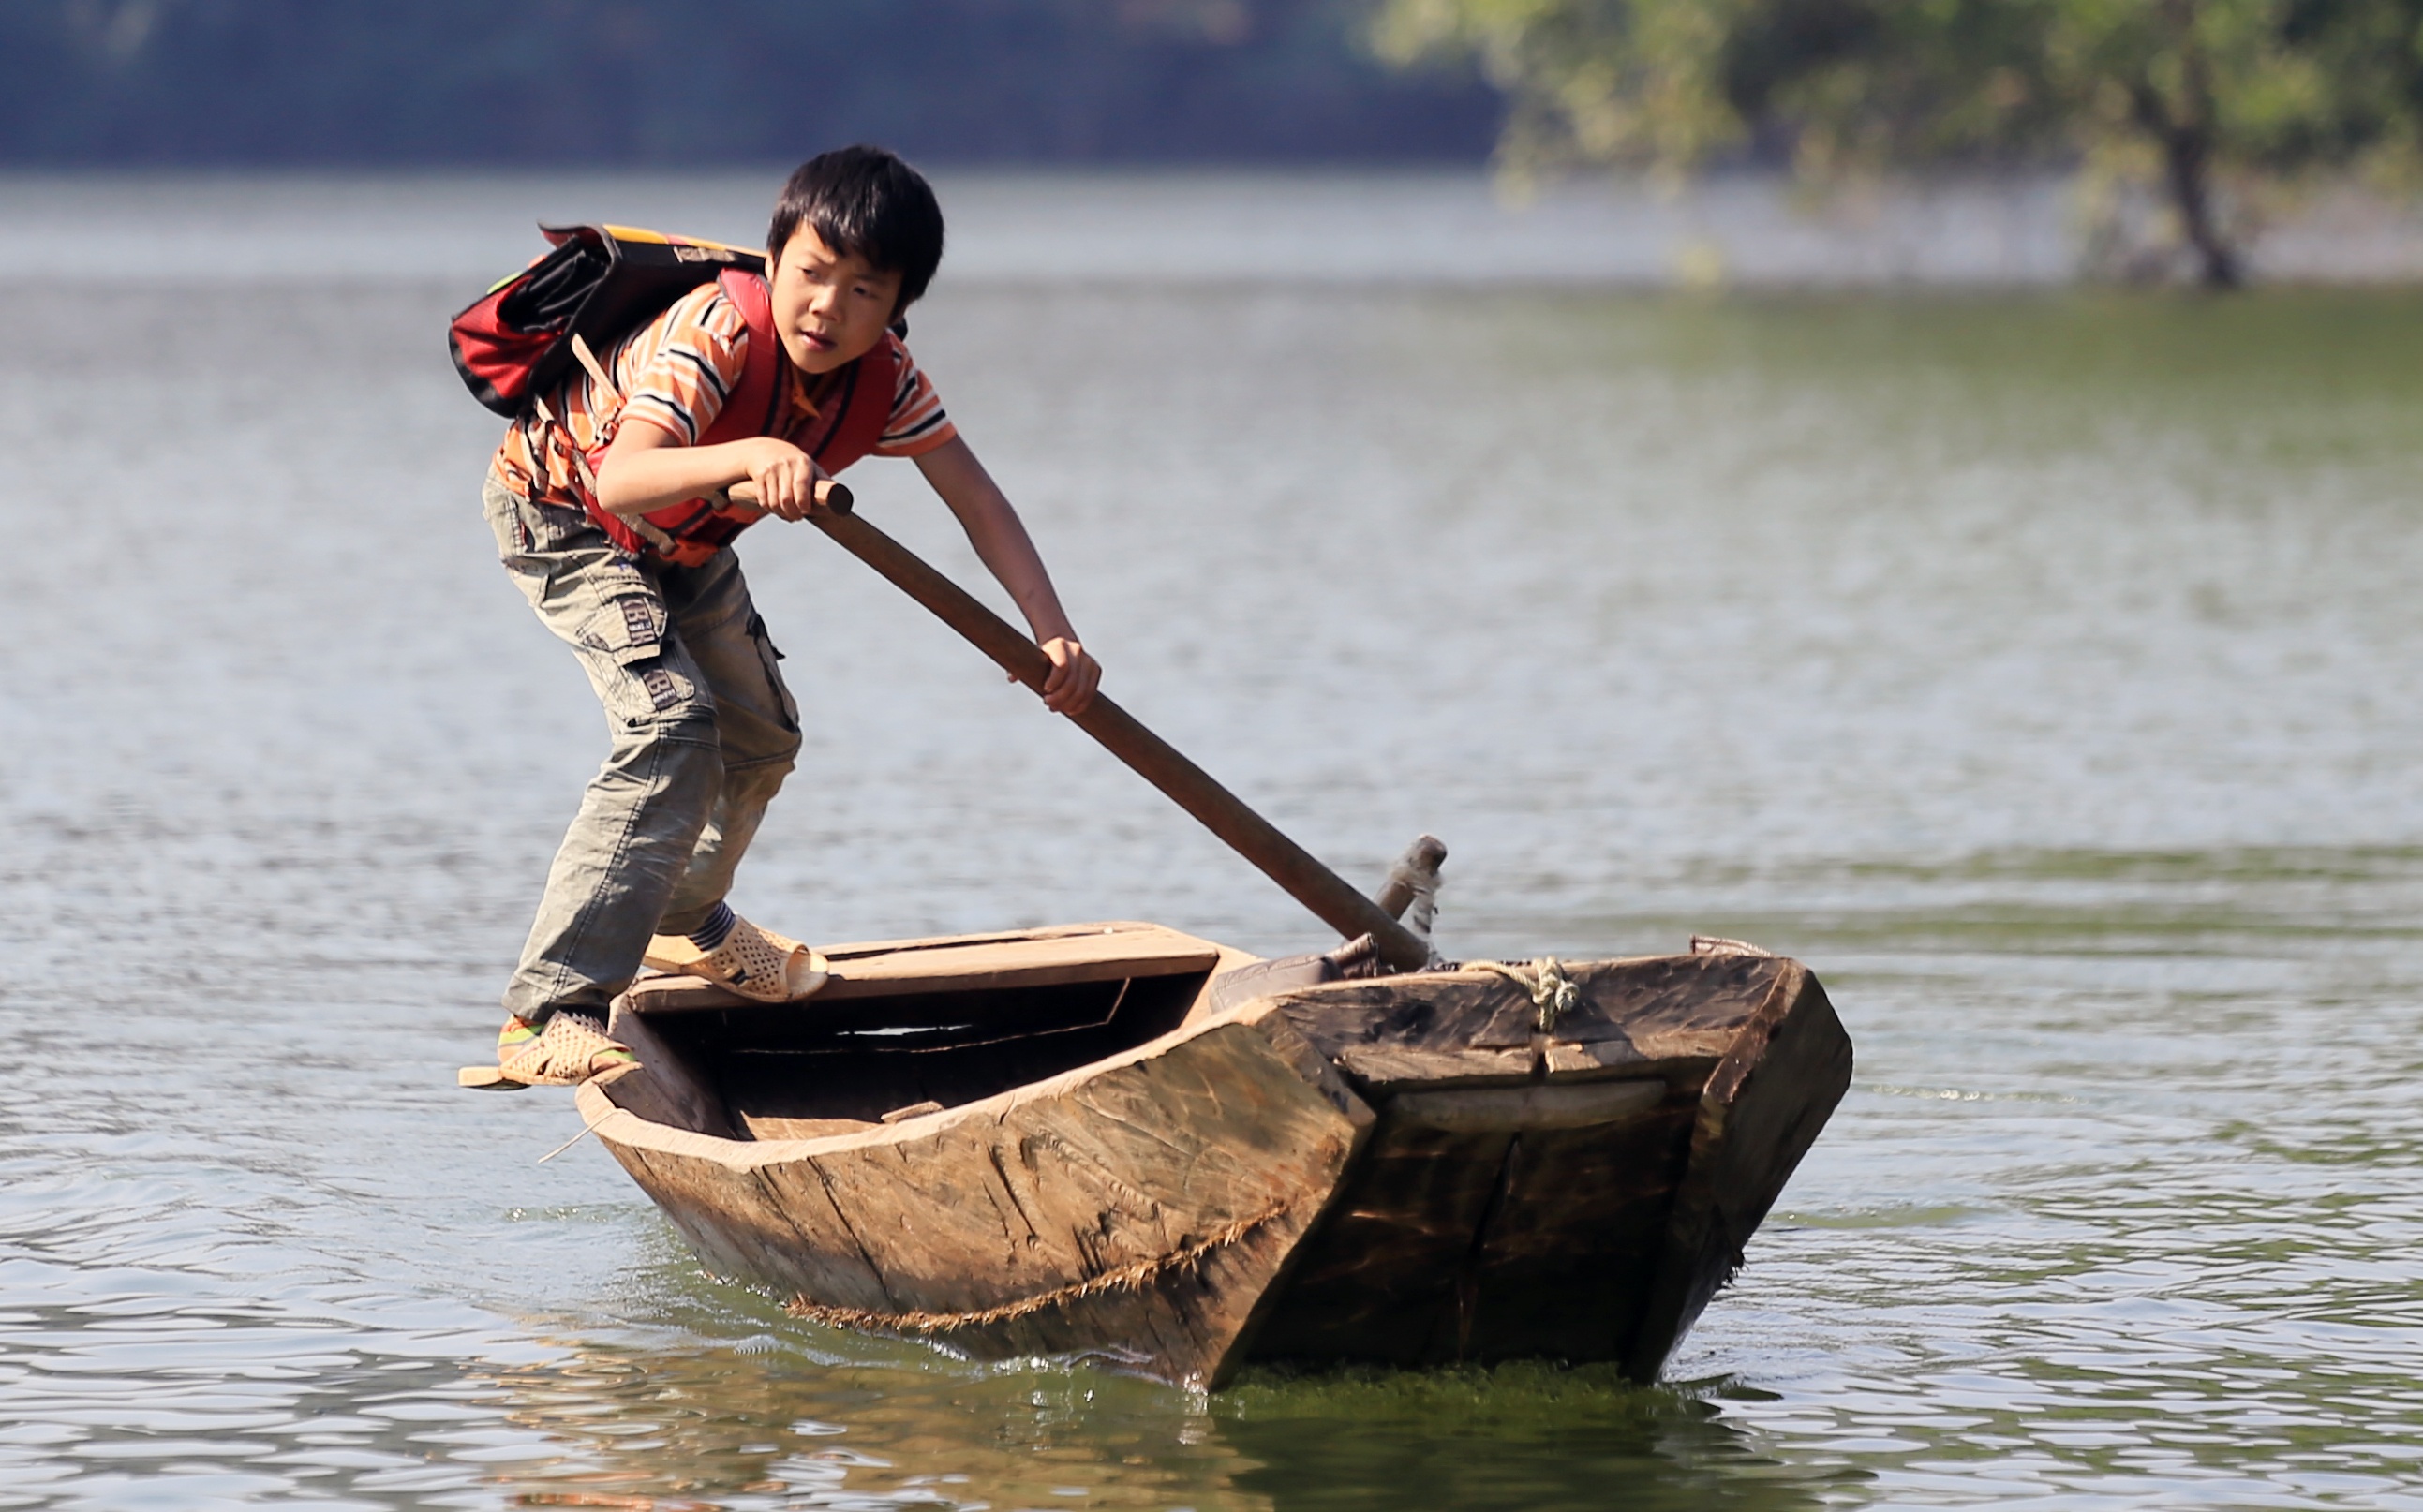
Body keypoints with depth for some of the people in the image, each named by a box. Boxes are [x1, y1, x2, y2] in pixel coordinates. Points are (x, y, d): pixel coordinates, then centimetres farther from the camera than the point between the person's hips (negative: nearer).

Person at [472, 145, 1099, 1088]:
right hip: (563, 514, -8)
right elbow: (622, 480, -51)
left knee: (760, 736, 20)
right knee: (673, 725, -26)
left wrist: (1054, 633, -28)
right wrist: (747, 456, -68)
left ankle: (684, 922, 51)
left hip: (685, 542, 8)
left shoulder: (885, 379, -20)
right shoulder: (714, 333, -39)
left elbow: (976, 501, -15)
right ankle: (548, 1016, -32)